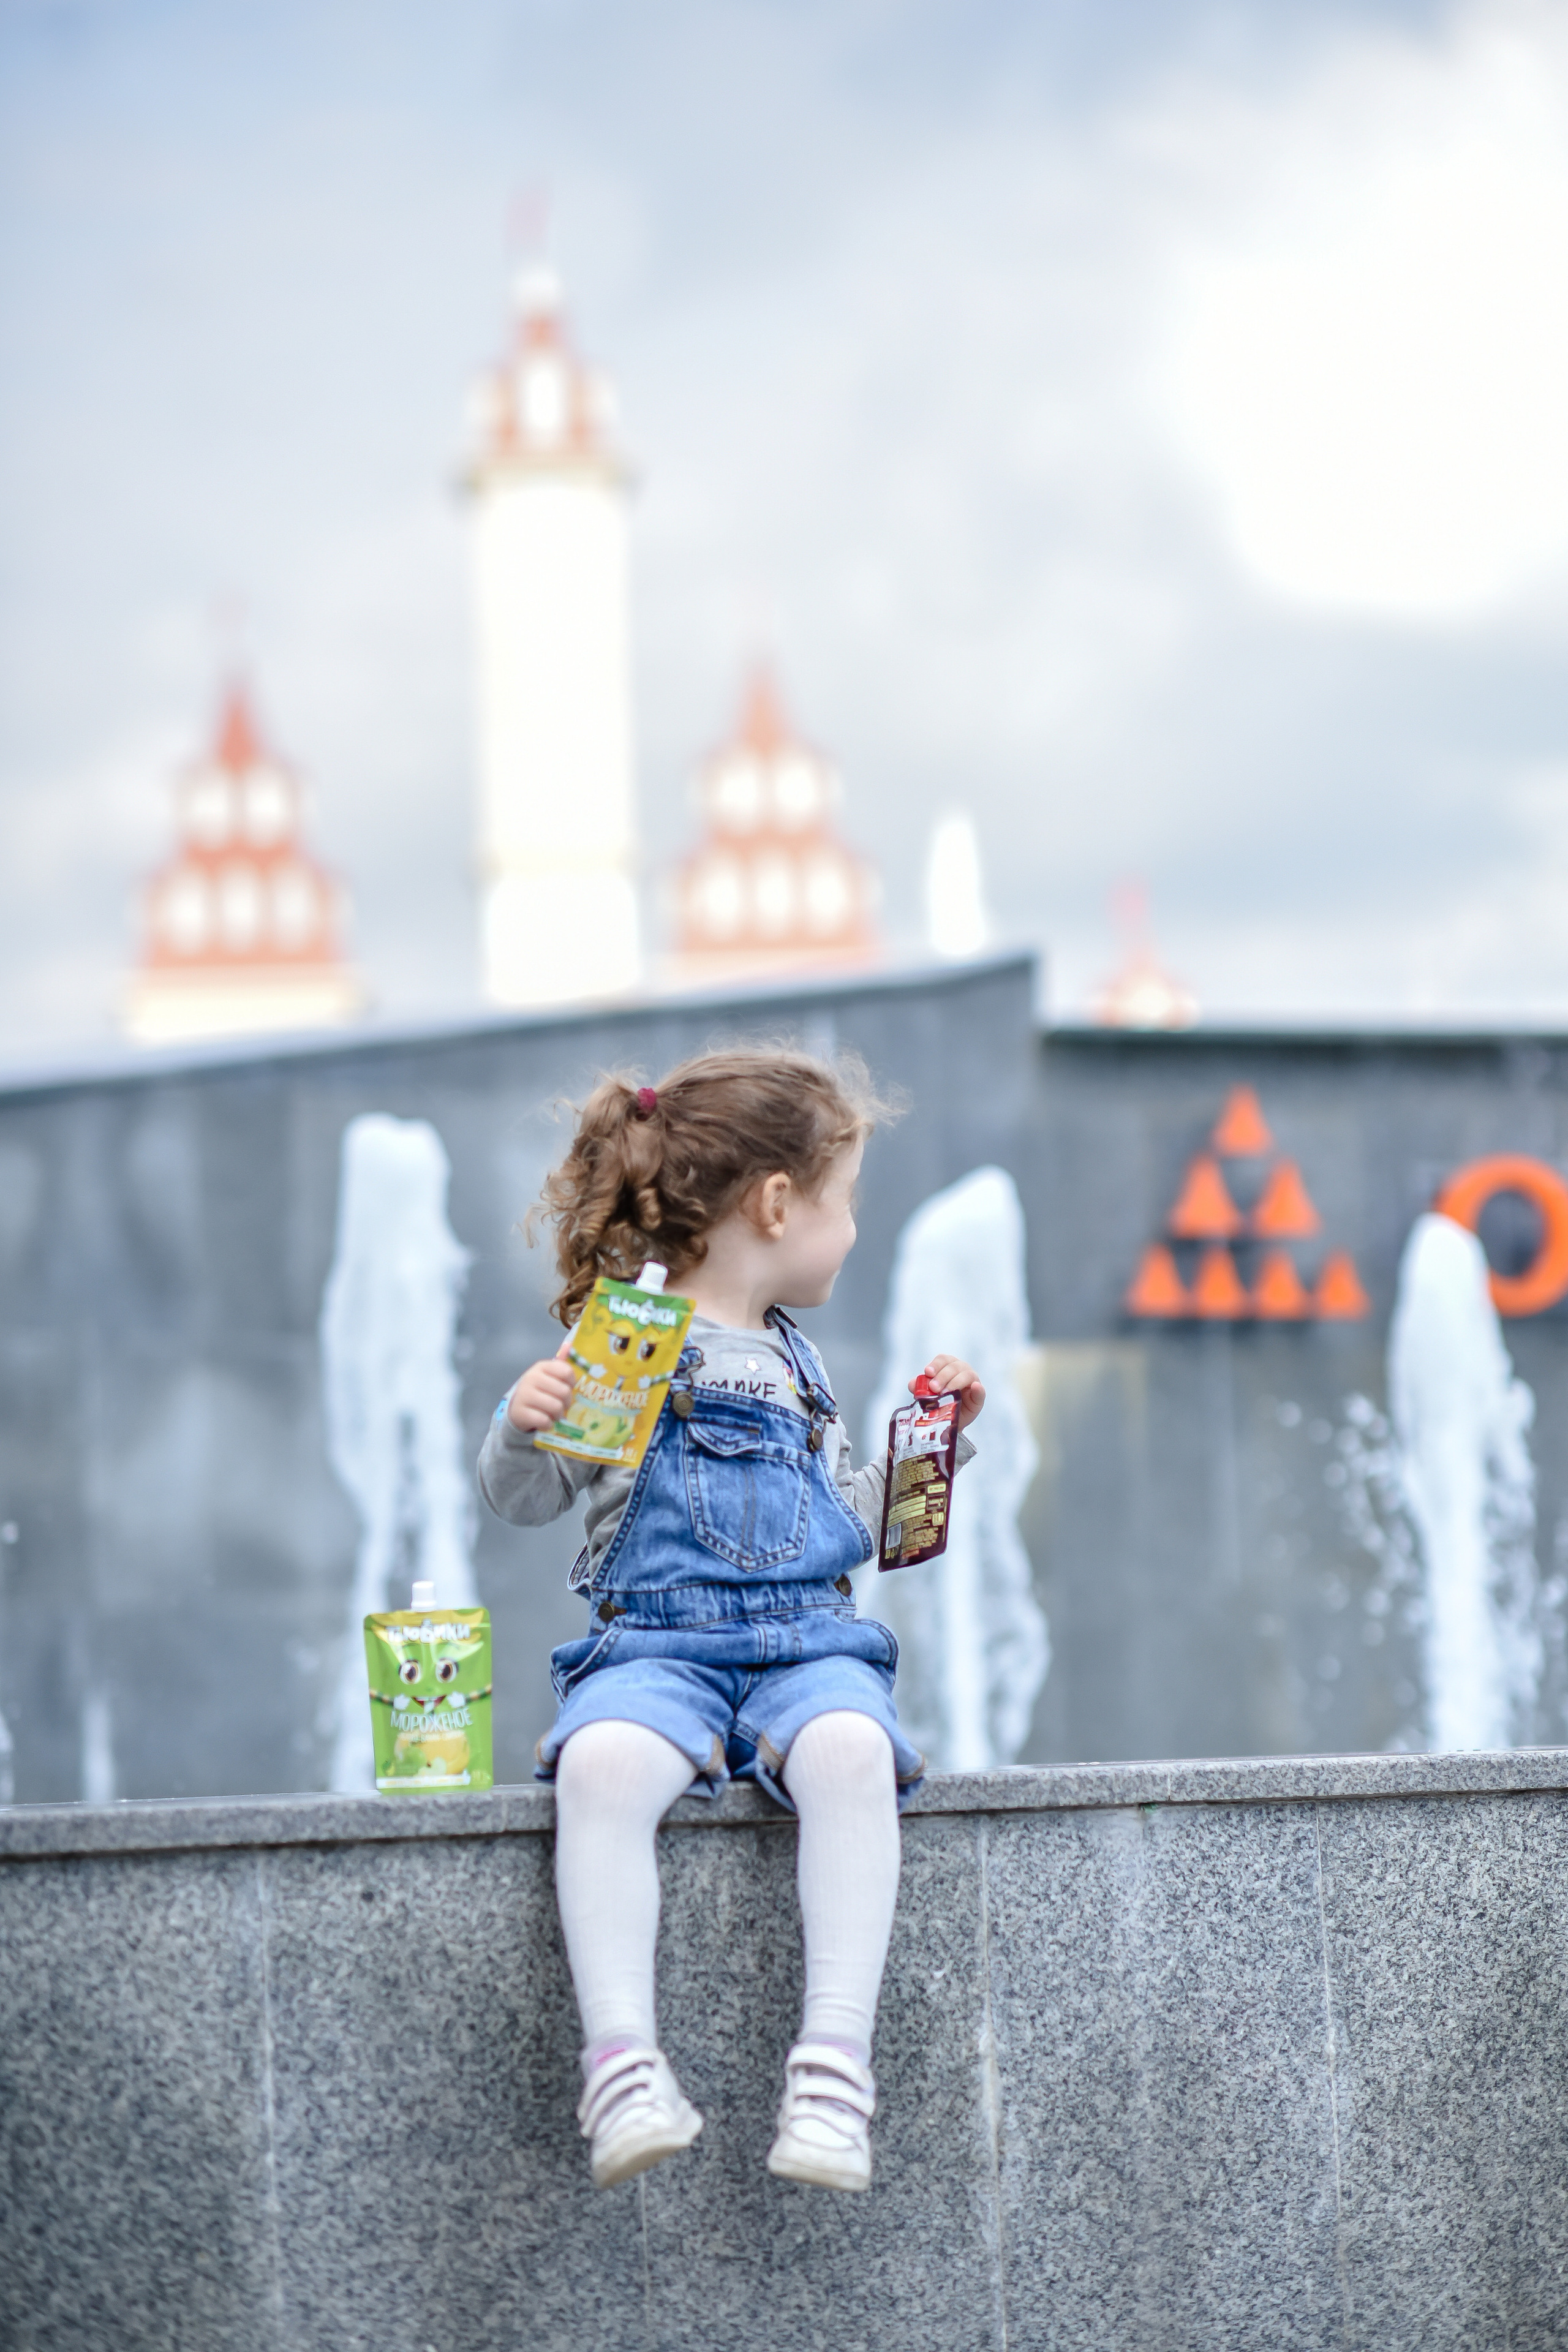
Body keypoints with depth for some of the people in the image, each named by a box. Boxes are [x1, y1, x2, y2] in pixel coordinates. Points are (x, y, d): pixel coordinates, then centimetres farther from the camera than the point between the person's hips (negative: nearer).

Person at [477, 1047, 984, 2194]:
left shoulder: (797, 1364, 23)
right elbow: (528, 1499, 2)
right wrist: (523, 1428, -18)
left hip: (808, 1642, 3)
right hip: (656, 1644, -3)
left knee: (849, 1752, -32)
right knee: (601, 1765, -37)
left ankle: (837, 2058, -35)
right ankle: (621, 2058, -37)